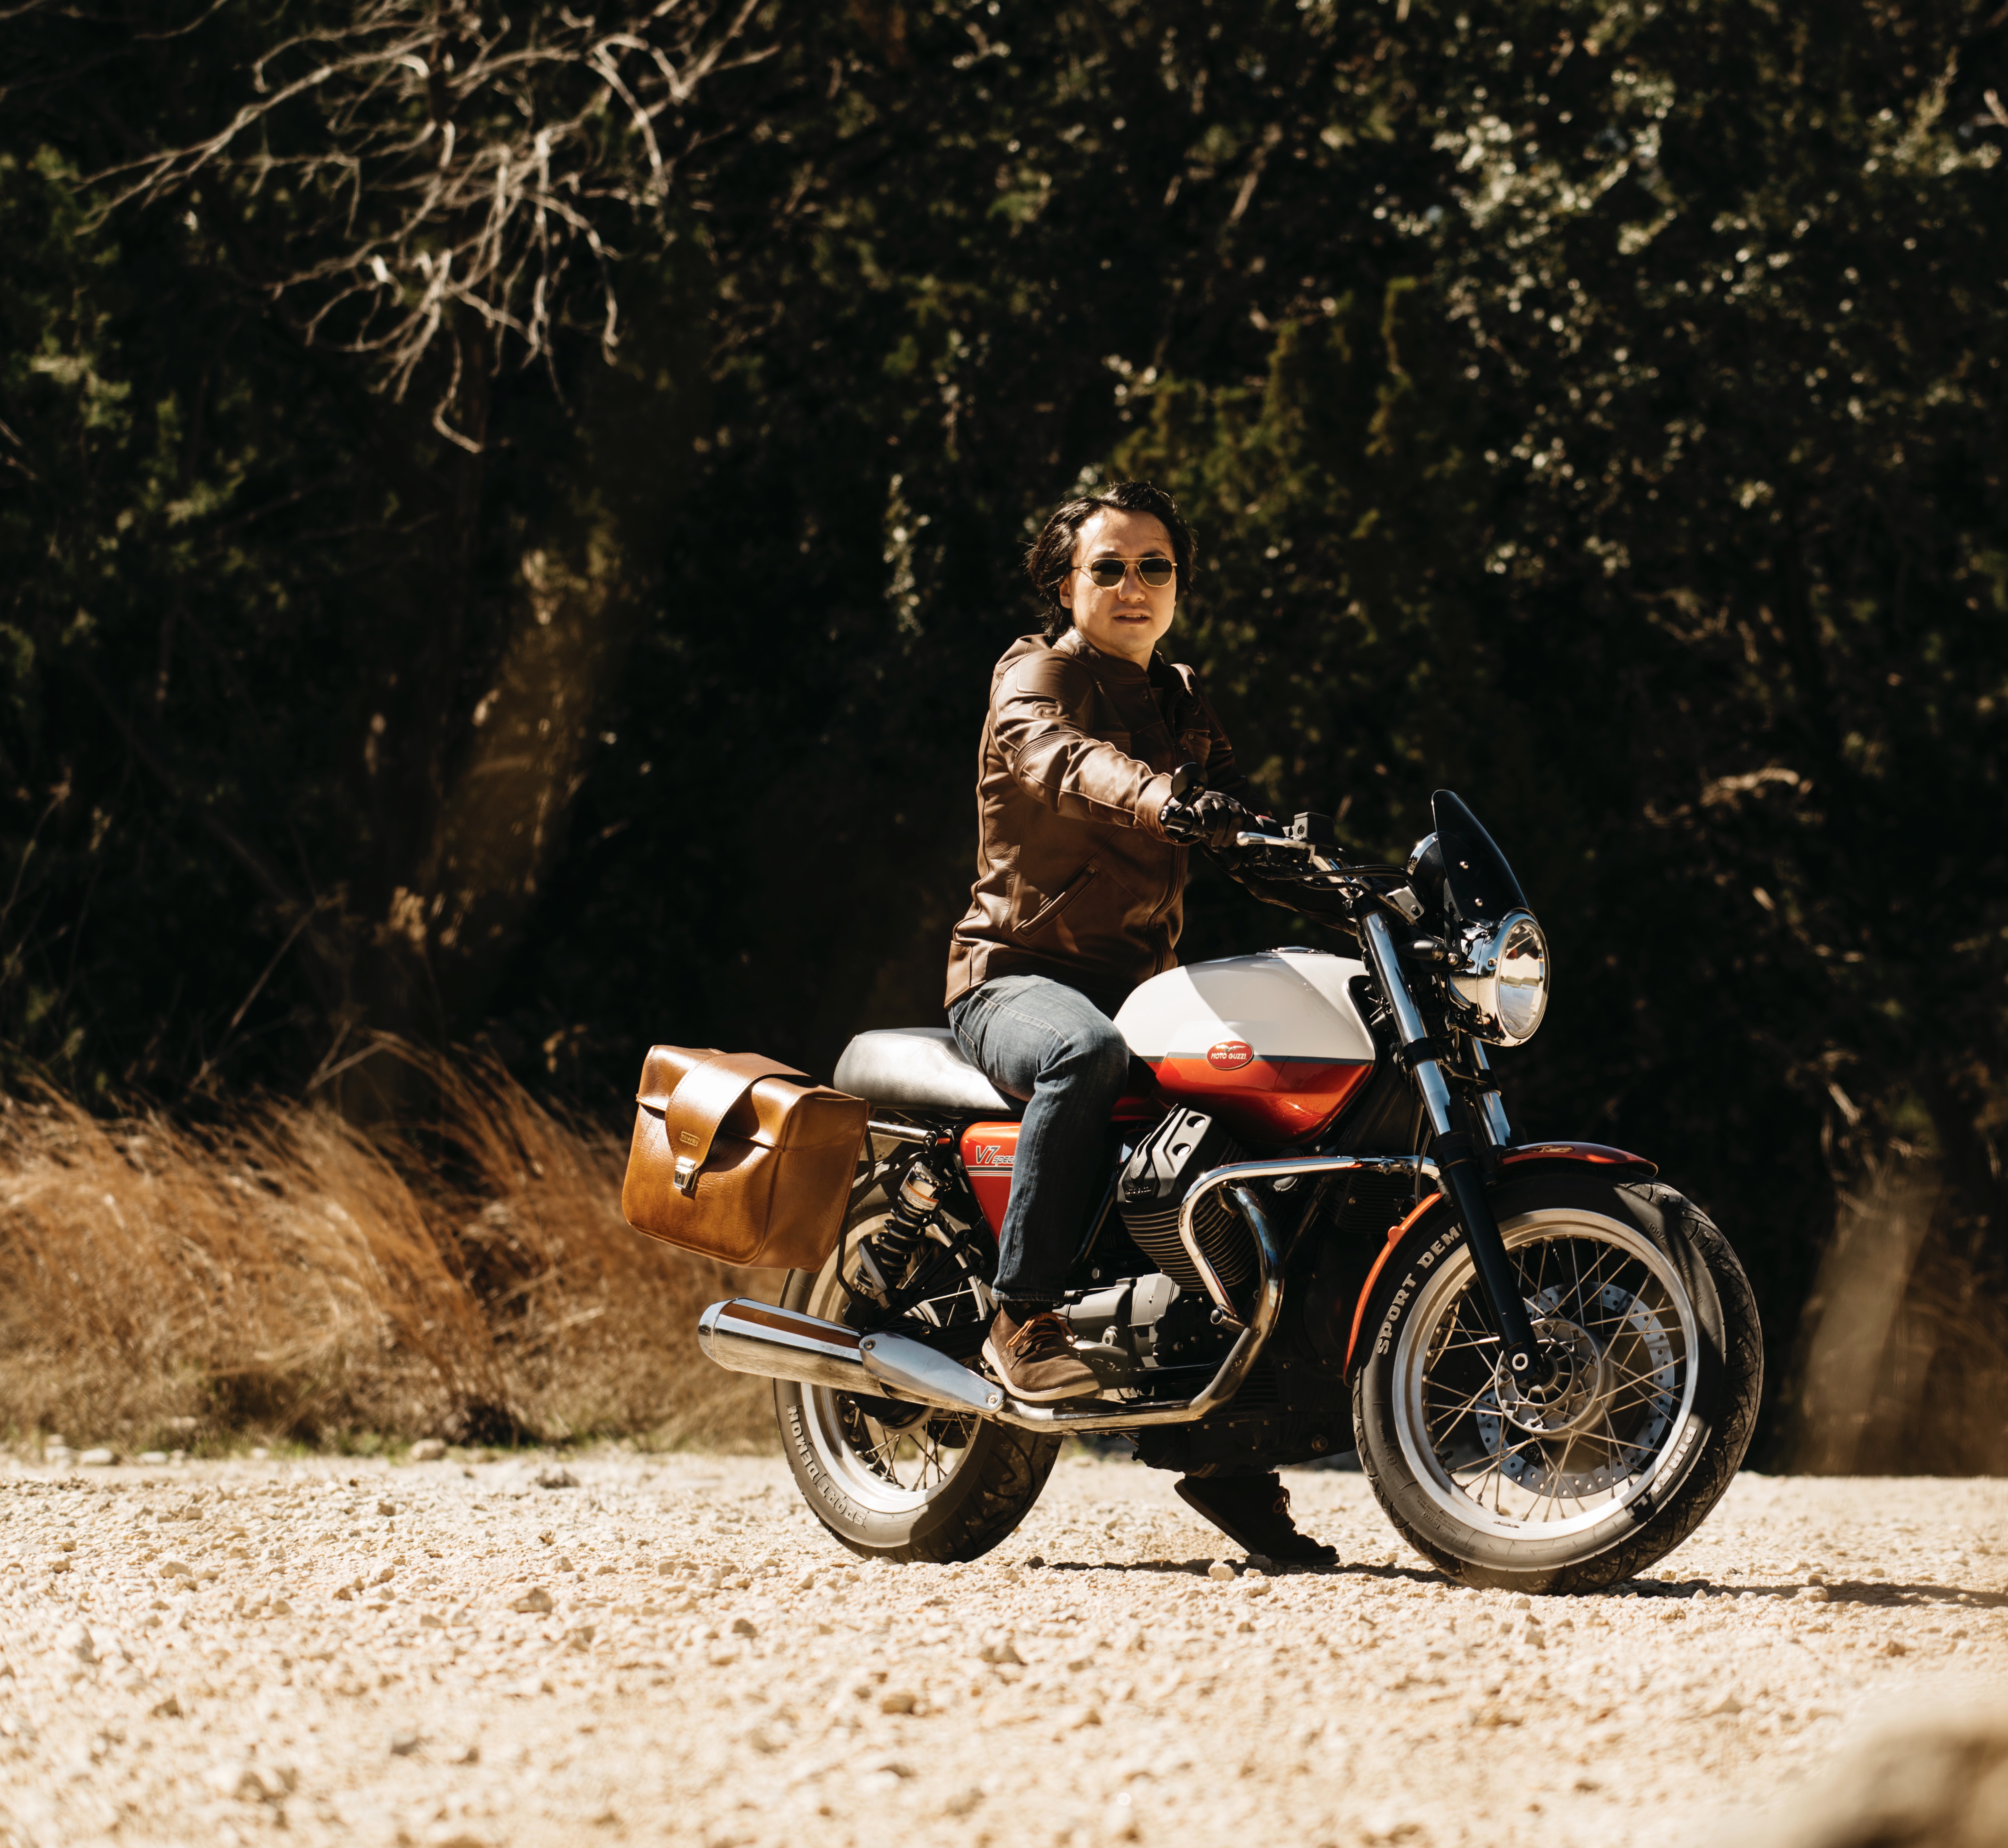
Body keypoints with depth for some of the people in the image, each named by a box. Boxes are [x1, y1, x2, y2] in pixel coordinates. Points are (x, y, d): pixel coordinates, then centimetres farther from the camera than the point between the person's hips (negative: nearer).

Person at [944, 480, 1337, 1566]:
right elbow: (1062, 755, -28)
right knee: (1087, 1056, -40)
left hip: (1142, 985, 7)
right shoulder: (1035, 676, -4)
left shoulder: (1182, 705, 20)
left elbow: (1247, 829, 14)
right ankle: (1025, 1315, -34)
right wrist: (1164, 801, -50)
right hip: (1018, 977, -7)